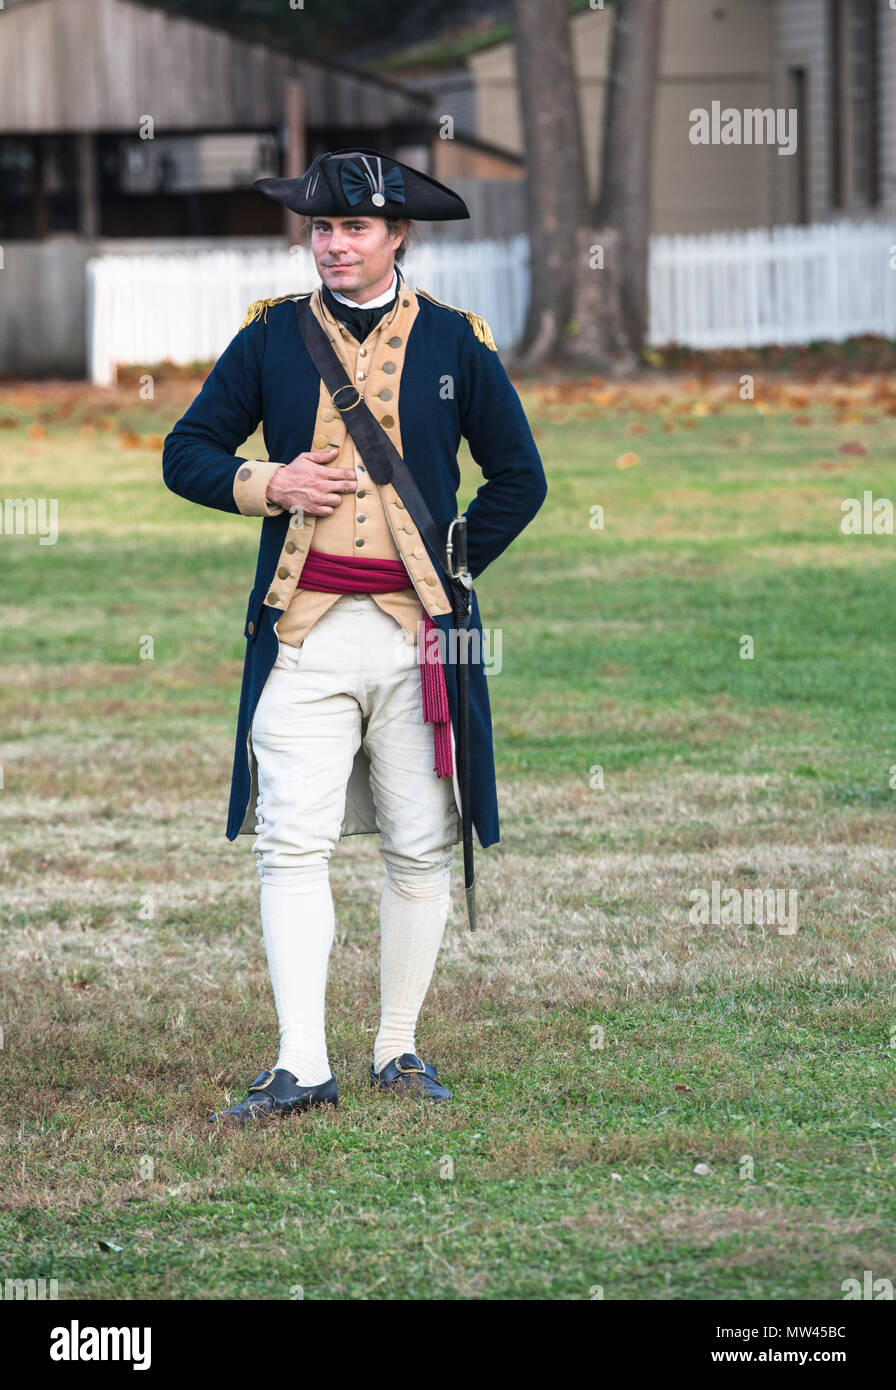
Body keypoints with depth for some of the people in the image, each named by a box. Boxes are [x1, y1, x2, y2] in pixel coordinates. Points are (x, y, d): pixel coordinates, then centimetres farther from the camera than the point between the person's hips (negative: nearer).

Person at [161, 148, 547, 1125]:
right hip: (304, 631, 0)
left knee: (420, 849, 5)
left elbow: (519, 479, 13)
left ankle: (398, 1049, 17)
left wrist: (450, 569, 3)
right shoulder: (270, 337, 6)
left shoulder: (457, 344, 5)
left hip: (418, 634, 1)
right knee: (292, 844, -10)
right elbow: (186, 455, 11)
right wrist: (267, 485, -7)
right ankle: (301, 1067, -13)